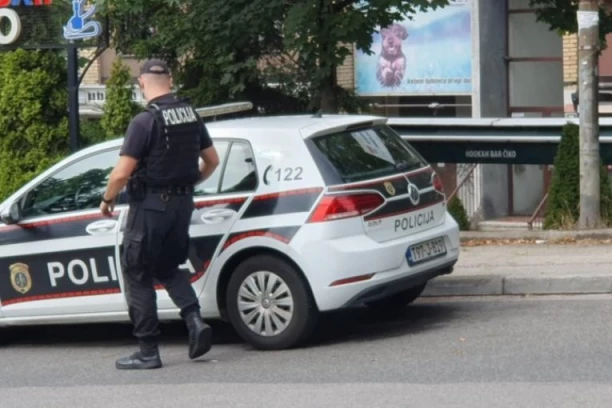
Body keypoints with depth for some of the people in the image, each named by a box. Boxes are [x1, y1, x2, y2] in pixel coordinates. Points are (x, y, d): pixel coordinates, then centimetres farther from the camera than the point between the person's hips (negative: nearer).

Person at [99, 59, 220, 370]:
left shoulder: (145, 121, -17)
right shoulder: (191, 115, 5)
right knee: (168, 268, 22)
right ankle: (194, 320, 0)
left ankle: (148, 350, 4)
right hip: (182, 203, 7)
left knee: (138, 275, 4)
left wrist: (108, 199, -2)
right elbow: (212, 160, 14)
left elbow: (122, 173, -19)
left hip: (150, 205, -7)